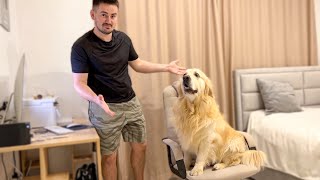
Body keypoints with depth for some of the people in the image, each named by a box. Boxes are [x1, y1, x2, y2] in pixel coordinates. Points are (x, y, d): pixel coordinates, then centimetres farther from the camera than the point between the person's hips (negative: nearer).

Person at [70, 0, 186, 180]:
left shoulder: (123, 39, 1)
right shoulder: (81, 46, -16)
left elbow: (137, 64, 15)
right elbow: (79, 83, -16)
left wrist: (166, 67, 12)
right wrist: (96, 99, -35)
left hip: (131, 102, 6)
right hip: (105, 108, -5)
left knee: (140, 147, 17)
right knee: (109, 156, 6)